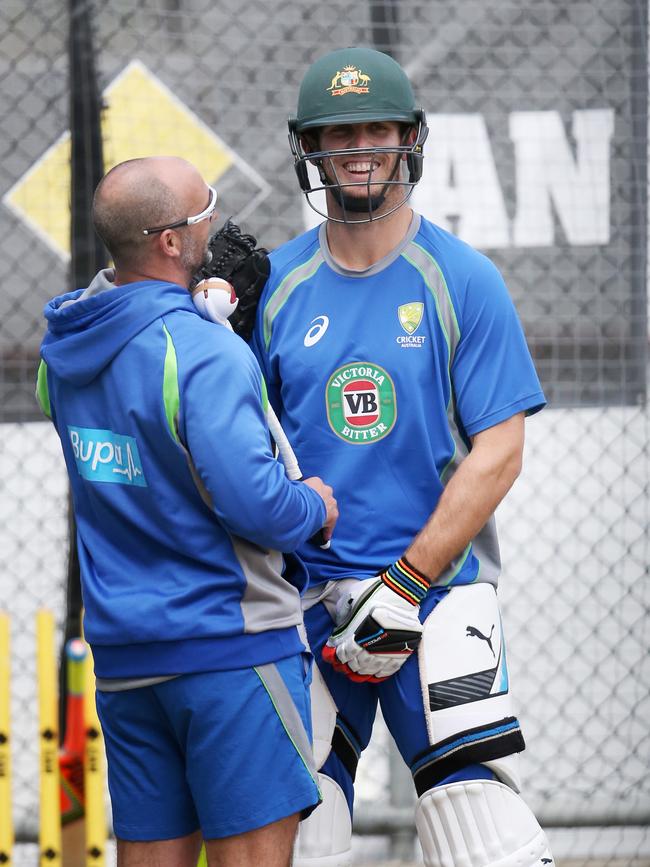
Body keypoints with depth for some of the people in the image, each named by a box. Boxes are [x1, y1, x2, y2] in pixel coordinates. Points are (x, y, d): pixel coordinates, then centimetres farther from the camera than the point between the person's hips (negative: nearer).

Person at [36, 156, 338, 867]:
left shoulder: (63, 351, 6)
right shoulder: (204, 353, -18)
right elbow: (252, 500, -24)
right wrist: (316, 507, -2)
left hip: (122, 652, 7)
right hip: (229, 647, -7)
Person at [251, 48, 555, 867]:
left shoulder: (462, 281, -1)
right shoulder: (277, 284, 8)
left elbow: (498, 452, -6)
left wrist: (406, 583, -12)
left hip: (438, 593, -3)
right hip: (307, 600, 3)